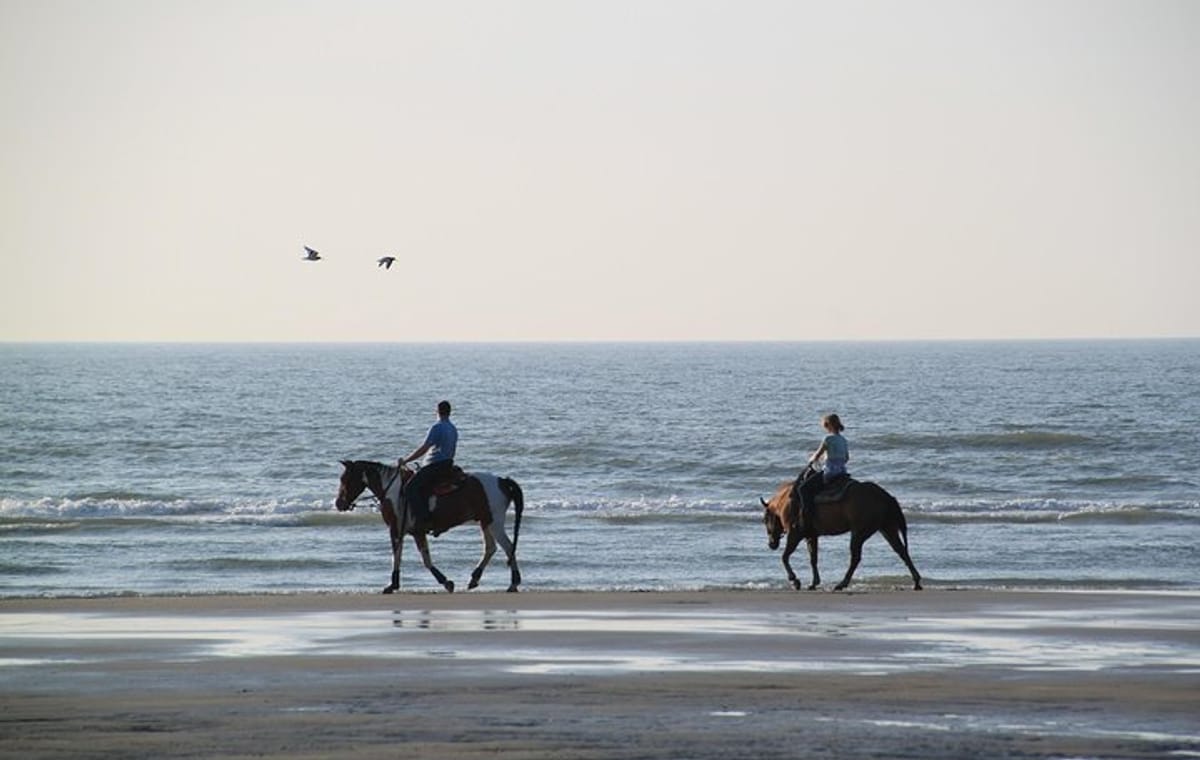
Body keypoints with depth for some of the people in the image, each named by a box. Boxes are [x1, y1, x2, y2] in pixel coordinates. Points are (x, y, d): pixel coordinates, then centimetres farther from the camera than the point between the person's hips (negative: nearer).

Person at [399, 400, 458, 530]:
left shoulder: (437, 427, -13)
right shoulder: (453, 429, 15)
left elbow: (424, 448, -18)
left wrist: (405, 460, -12)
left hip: (435, 465, -10)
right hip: (448, 465, 10)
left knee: (411, 488, -17)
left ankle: (422, 519, -28)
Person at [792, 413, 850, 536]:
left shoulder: (829, 438, -12)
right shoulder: (843, 440, 12)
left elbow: (817, 455, -7)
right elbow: (847, 458, 23)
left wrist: (811, 460, 13)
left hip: (829, 473, -9)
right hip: (842, 471, 9)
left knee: (803, 488, -8)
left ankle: (809, 519, -18)